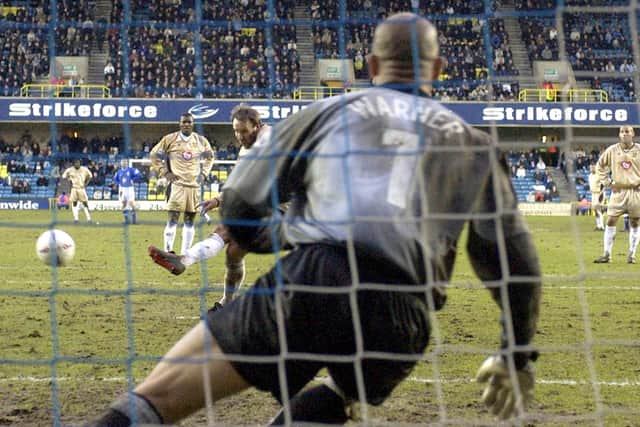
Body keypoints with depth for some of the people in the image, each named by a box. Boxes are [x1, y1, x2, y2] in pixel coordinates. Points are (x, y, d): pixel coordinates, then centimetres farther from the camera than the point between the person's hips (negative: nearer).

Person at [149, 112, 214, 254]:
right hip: (176, 184, -4)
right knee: (173, 219, -10)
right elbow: (154, 155, 5)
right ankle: (168, 252, -10)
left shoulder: (201, 141, 7)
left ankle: (185, 253, 13)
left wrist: (203, 172, 12)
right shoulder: (170, 139, -3)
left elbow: (209, 156, 24)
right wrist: (164, 172, -2)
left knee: (189, 220, 7)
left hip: (194, 185, 4)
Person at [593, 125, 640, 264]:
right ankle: (607, 255, 1)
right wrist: (606, 181, 4)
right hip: (618, 191, 1)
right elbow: (600, 165, 14)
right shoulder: (612, 150, 2)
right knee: (610, 222, -4)